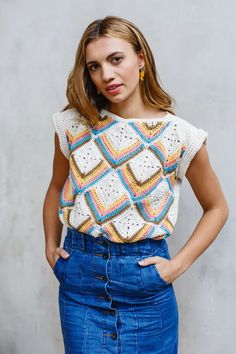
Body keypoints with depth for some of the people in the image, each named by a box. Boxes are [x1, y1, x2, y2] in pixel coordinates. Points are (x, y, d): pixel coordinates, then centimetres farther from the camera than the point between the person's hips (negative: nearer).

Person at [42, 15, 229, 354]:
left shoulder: (180, 136, -9)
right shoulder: (73, 123, -2)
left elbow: (217, 207, 3)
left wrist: (179, 264, -5)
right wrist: (51, 246, 9)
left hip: (144, 277, -1)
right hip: (80, 272, 2)